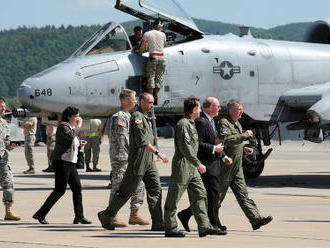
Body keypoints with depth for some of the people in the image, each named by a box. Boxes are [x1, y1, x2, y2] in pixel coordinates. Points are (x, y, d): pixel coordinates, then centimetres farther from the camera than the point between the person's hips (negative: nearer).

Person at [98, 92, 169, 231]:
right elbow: (141, 141, -22)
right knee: (127, 191, -2)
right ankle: (106, 216, 12)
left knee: (155, 189, -1)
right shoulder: (137, 117, -13)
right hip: (138, 161, -9)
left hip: (148, 161, 9)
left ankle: (158, 223, -4)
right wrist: (157, 153, -25)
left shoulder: (145, 118, 18)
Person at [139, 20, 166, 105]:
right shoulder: (162, 35, 9)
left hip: (153, 56, -2)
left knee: (151, 76, -2)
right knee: (159, 77, 7)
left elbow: (143, 46, 3)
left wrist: (139, 53, 17)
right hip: (161, 56, 2)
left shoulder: (147, 34, 3)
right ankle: (156, 95, 4)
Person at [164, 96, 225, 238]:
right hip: (182, 166, -10)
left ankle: (204, 227, 4)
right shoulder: (183, 124, -14)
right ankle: (170, 228, 3)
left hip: (192, 168, 10)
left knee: (200, 195, 5)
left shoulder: (191, 124, 17)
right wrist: (198, 164, -19)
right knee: (173, 199, -2)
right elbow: (185, 148, -21)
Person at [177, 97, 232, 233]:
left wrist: (223, 156, 19)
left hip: (213, 164, 11)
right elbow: (198, 144, -23)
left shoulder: (210, 121, 18)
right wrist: (214, 149, -19)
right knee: (212, 195, -6)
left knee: (211, 196, 11)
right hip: (207, 165, -10)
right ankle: (214, 225, 0)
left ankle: (185, 215, 19)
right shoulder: (201, 122, -16)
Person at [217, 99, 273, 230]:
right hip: (225, 167, -9)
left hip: (236, 168, 9)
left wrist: (244, 149, 12)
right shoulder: (224, 123, -12)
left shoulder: (237, 124, 18)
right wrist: (243, 135, -26)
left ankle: (256, 219, -3)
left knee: (243, 194, 3)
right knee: (218, 196, 0)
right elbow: (226, 140, -28)